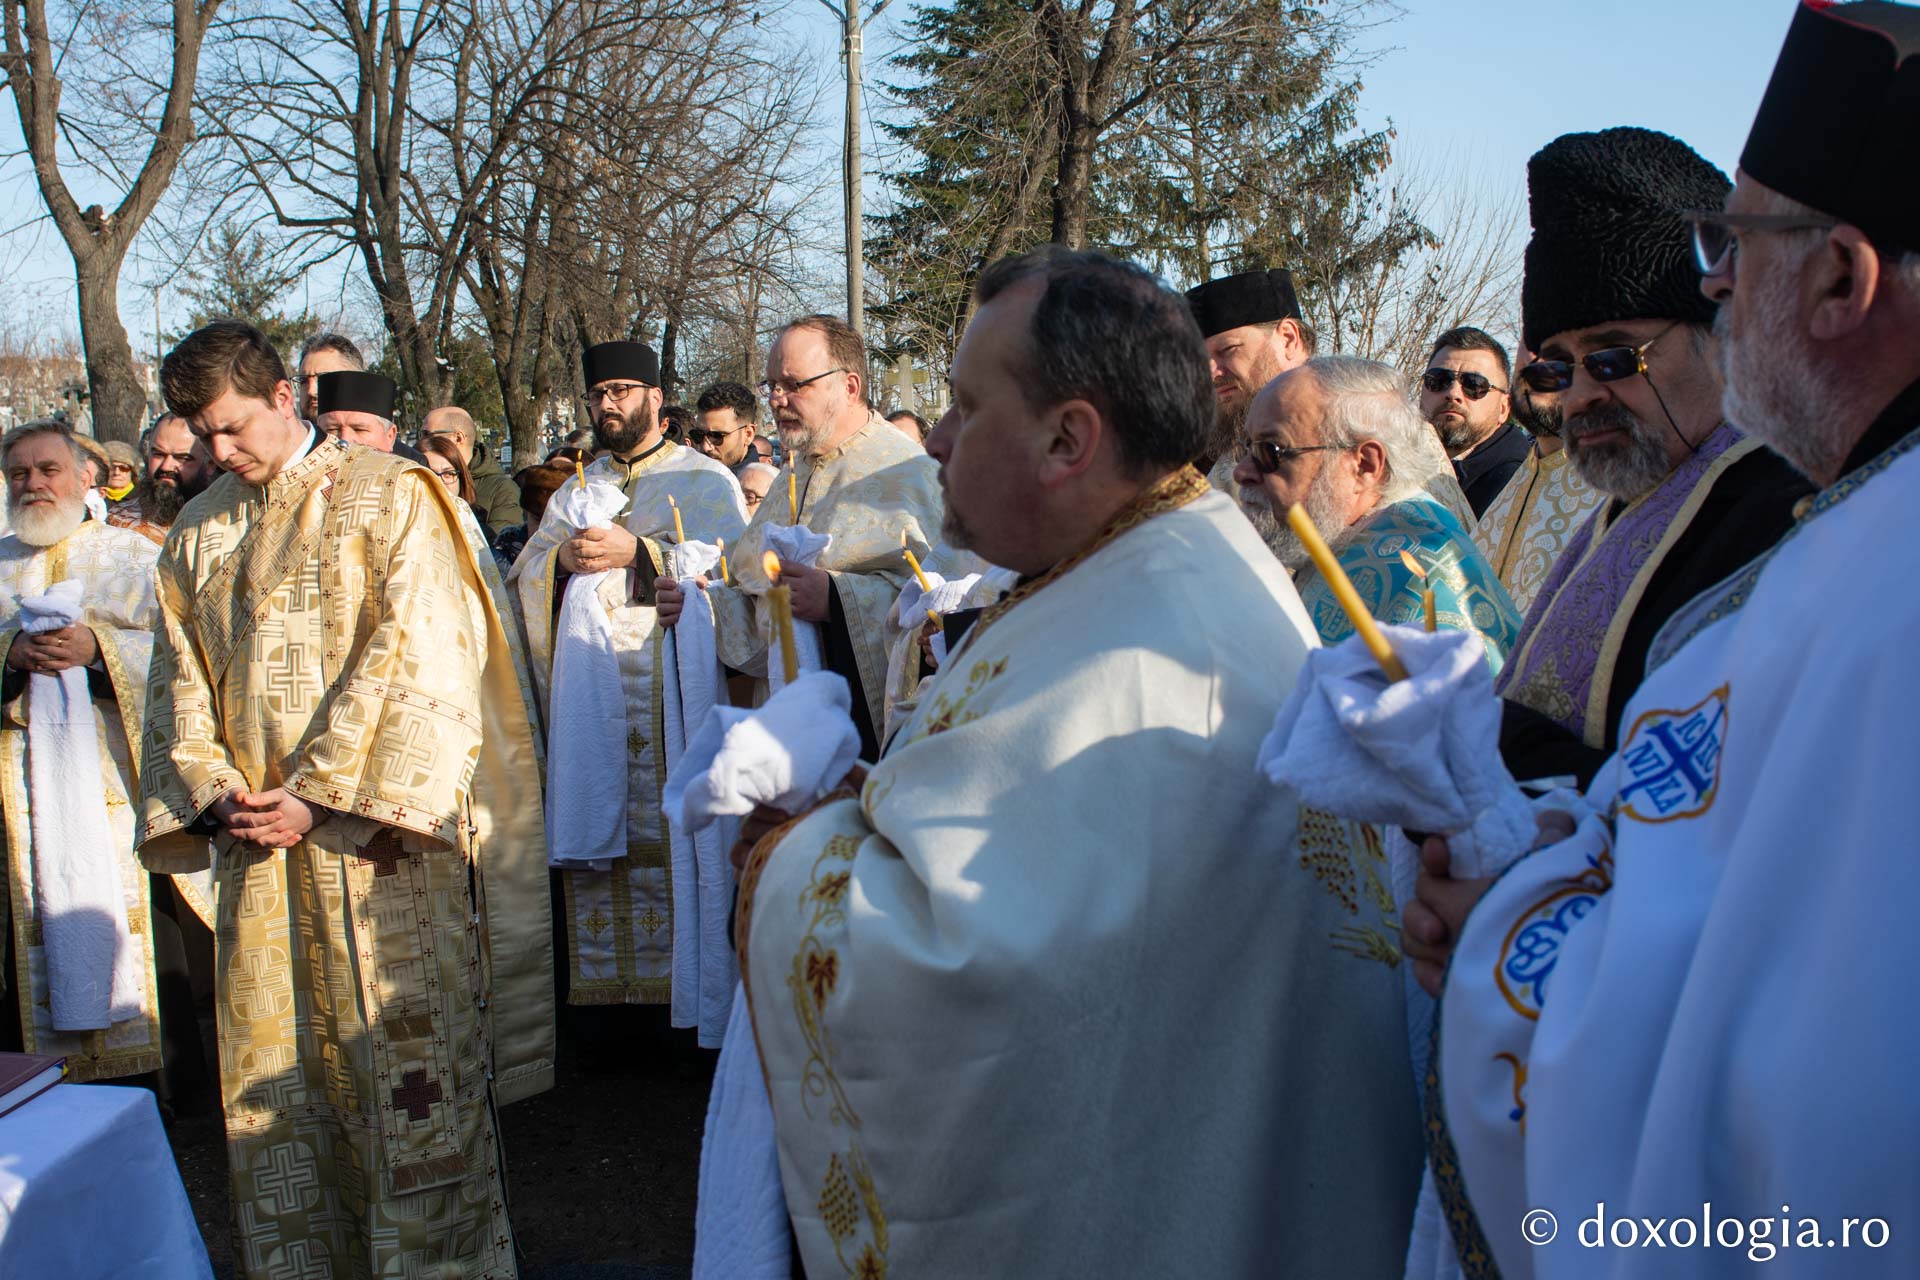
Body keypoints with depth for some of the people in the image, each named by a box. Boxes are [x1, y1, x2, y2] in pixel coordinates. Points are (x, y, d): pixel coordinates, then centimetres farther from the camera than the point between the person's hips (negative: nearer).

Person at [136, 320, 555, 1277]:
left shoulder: (387, 498, -2)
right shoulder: (198, 533, 15)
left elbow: (407, 656, -11)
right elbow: (179, 681, 14)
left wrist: (315, 795, -14)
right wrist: (213, 793, -4)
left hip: (375, 830, -5)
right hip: (257, 839, 5)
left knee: (407, 1057, -2)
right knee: (273, 1071, 8)